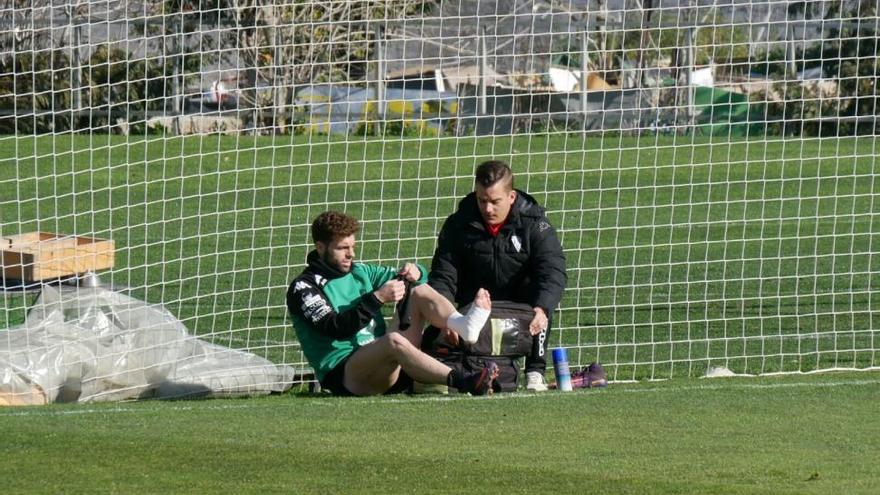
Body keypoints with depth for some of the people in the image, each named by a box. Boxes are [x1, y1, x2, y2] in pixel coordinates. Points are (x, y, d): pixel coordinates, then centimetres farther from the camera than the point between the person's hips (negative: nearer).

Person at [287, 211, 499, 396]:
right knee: (393, 340, -38)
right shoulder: (303, 288, -2)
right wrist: (378, 298, -24)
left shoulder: (360, 272, 21)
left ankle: (464, 324, -31)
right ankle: (462, 382, -53)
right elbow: (337, 329, -17)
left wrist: (414, 273, -1)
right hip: (342, 375, -8)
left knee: (420, 291, 0)